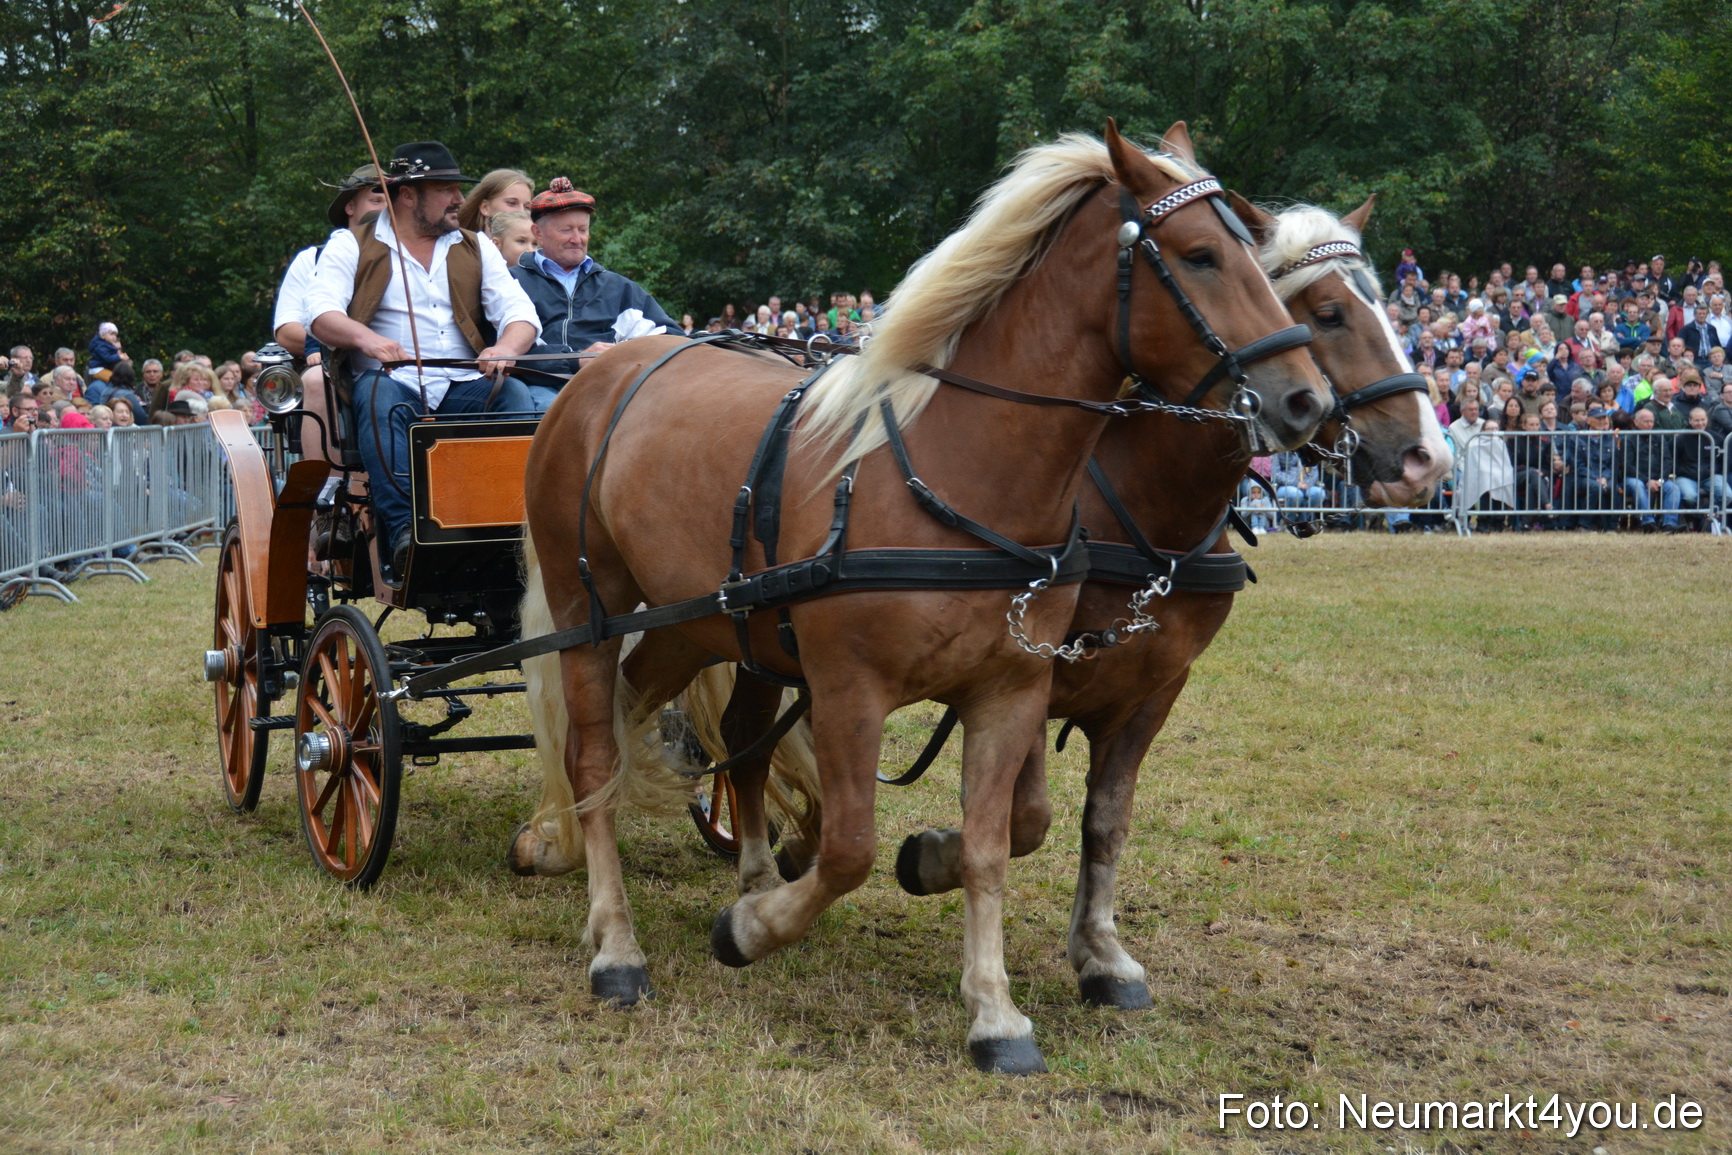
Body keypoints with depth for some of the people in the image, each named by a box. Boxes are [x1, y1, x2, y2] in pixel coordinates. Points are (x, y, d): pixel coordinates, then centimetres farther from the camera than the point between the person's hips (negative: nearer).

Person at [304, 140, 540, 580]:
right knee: (379, 394, -36)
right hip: (393, 383, -3)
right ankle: (402, 531, -46)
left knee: (513, 393, -27)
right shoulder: (351, 247, 11)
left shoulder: (476, 250, 21)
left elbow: (520, 313, 7)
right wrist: (366, 338, -28)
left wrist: (505, 349, -18)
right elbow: (320, 312, -5)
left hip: (464, 389, 3)